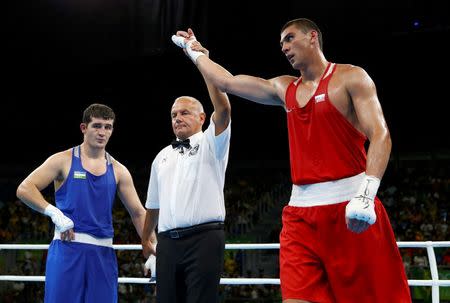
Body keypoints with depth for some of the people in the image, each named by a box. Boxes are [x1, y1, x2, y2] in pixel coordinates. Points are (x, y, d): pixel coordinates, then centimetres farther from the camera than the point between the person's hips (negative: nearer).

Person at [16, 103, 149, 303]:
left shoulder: (118, 171, 12)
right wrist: (54, 213, -17)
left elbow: (138, 213, 12)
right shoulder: (63, 161, 2)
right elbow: (24, 189, -5)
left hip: (103, 252, 3)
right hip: (67, 247, -3)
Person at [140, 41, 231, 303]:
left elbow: (223, 108, -13)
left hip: (204, 238, -5)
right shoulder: (162, 157, 23)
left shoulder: (210, 142, 6)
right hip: (168, 242, 6)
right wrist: (145, 239, 31)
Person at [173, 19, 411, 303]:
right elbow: (227, 81, 28)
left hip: (349, 207, -5)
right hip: (300, 212, 5)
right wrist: (194, 51, 36)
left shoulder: (351, 77, 0)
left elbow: (380, 135, -11)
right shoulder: (284, 88, 19)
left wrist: (366, 193, -24)